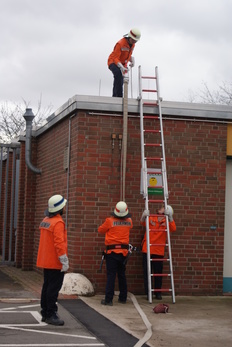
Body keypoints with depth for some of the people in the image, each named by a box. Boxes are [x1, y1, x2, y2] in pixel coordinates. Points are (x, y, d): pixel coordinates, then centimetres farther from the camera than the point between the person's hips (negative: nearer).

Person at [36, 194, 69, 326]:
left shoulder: (45, 220, 11)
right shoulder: (58, 223, -18)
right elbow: (59, 244, -23)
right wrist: (65, 262, -20)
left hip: (46, 261, 9)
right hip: (55, 263, -9)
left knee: (47, 286, 15)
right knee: (54, 288, -5)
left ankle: (45, 313, 21)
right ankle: (51, 315, -3)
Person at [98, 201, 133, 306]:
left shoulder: (110, 221, -10)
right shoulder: (129, 221, -1)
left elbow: (100, 230, 5)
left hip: (112, 251, -3)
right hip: (124, 251, 3)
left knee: (111, 275, -4)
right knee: (122, 275, 14)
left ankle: (108, 299, -6)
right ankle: (123, 298, 22)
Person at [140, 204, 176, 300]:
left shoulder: (166, 222, 4)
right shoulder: (151, 218, 4)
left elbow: (173, 229, -11)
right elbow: (143, 222, -9)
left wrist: (170, 217, -22)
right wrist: (144, 216, -30)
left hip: (159, 251, 0)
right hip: (147, 250, 0)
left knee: (158, 272, 7)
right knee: (147, 272, 2)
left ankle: (158, 293, 18)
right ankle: (148, 293, 10)